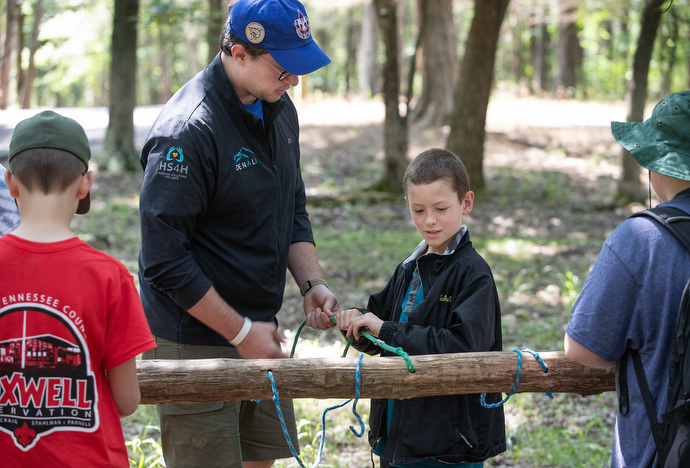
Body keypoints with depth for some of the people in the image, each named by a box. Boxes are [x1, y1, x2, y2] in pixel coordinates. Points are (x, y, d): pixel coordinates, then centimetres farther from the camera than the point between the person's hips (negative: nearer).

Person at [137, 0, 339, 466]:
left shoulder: (280, 110, 6)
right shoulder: (188, 131, -23)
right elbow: (165, 262, -22)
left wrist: (311, 284, 2)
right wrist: (241, 332, -17)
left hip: (258, 330, 8)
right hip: (196, 341, -8)